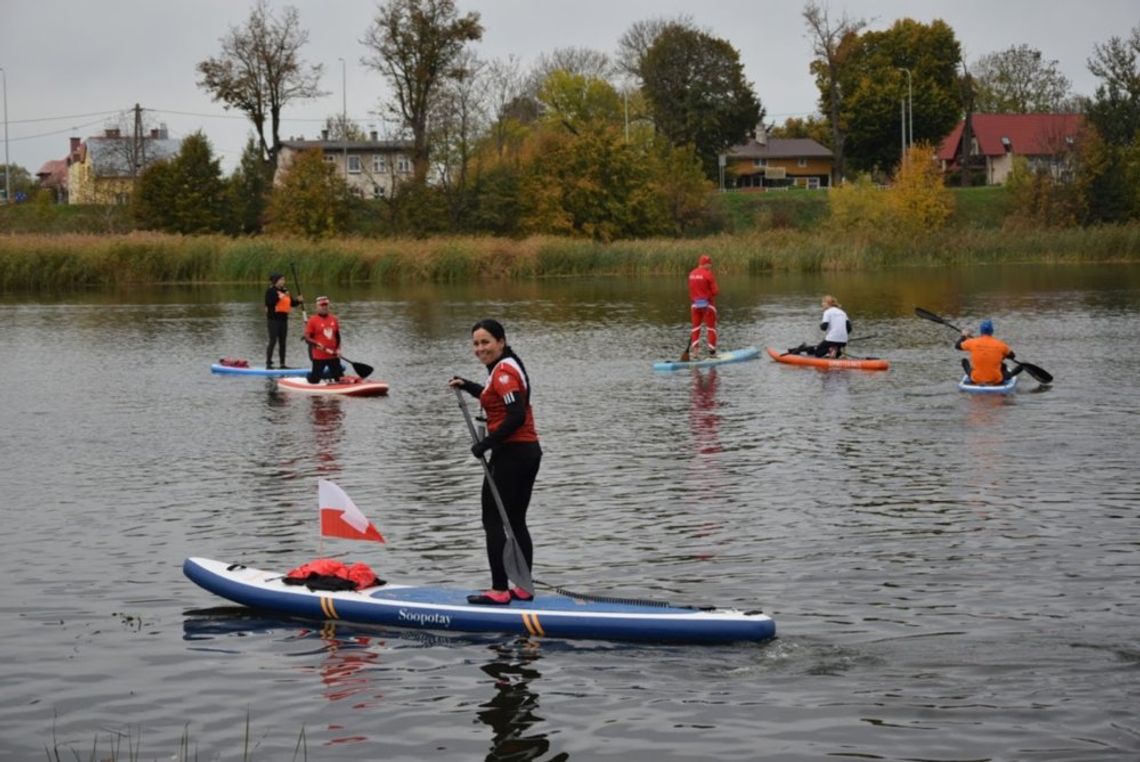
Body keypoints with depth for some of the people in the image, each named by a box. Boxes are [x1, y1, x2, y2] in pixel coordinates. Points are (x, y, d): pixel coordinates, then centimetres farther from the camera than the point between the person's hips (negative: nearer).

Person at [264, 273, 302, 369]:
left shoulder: (285, 291, 14)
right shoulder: (271, 291, -6)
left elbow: (292, 303, 16)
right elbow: (269, 302, -19)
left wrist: (299, 301, -2)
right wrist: (279, 297, -25)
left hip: (283, 318, 7)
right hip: (273, 318, -7)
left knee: (282, 342, 9)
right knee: (273, 340, -9)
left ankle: (282, 363, 13)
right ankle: (268, 363, -7)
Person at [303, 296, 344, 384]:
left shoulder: (334, 319, 9)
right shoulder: (313, 321, -6)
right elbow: (307, 338, -8)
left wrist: (338, 349, 5)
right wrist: (316, 344, -24)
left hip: (333, 356, 5)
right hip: (319, 357, -5)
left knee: (340, 379, 3)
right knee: (314, 380, -1)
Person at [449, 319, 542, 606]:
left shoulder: (503, 371, -16)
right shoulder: (509, 366, 14)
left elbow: (516, 416, -24)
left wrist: (486, 444, -19)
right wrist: (467, 386, 30)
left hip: (511, 454, -10)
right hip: (529, 452, 10)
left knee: (493, 521, -4)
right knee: (516, 521, 14)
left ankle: (499, 590, -6)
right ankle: (523, 588, 16)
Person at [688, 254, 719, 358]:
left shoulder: (692, 274, 4)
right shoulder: (708, 274, -14)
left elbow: (691, 291, 4)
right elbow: (714, 291, -14)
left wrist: (694, 301, 9)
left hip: (695, 304, 5)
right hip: (707, 303, -5)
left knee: (696, 327, 12)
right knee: (711, 327, 5)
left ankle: (694, 350, 8)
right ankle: (712, 352, 7)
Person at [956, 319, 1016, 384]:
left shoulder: (972, 343, -11)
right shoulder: (1000, 344, -10)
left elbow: (957, 345, 9)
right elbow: (1011, 356, 8)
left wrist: (963, 336, 28)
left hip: (976, 379, -1)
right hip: (996, 380, 1)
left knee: (964, 361, 25)